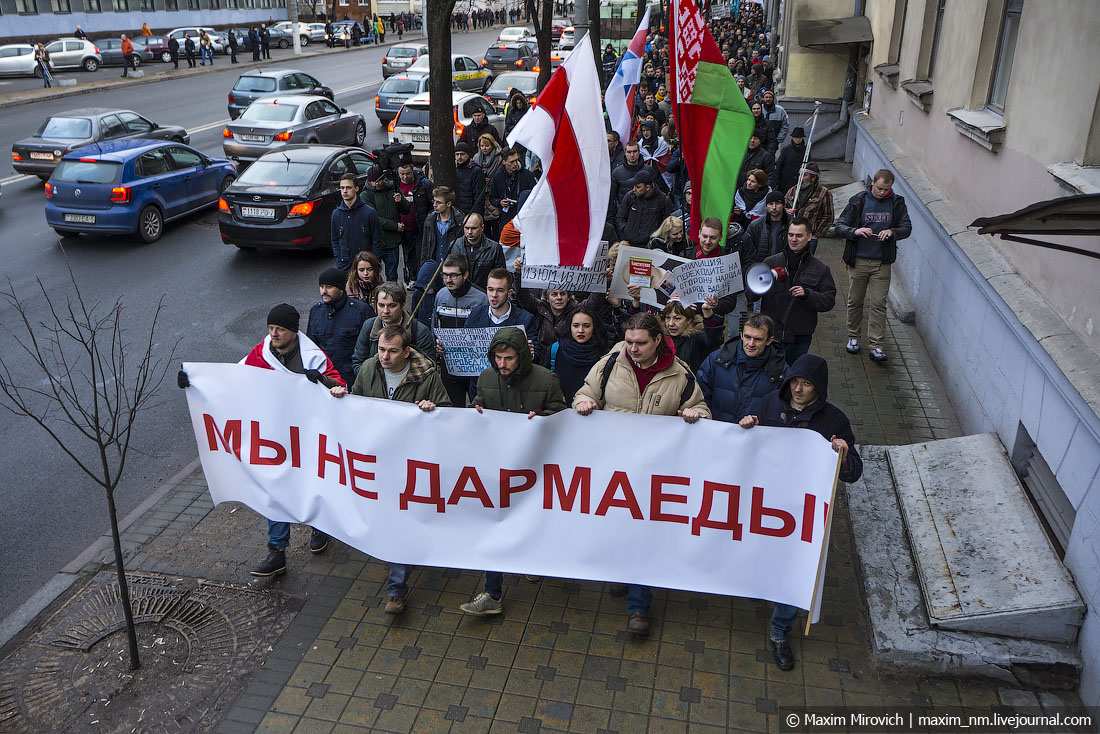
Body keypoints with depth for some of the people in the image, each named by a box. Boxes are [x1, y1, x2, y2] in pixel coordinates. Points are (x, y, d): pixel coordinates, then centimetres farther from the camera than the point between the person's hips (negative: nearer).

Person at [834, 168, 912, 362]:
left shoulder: (897, 203, 2)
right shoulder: (858, 201, -2)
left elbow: (907, 228, 3)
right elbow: (840, 226, -2)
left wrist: (892, 232, -19)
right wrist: (856, 231, -23)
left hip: (882, 263, 0)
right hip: (858, 260, 0)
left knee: (878, 304, -2)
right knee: (855, 301, 9)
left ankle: (876, 345, 2)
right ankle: (853, 337, 27)